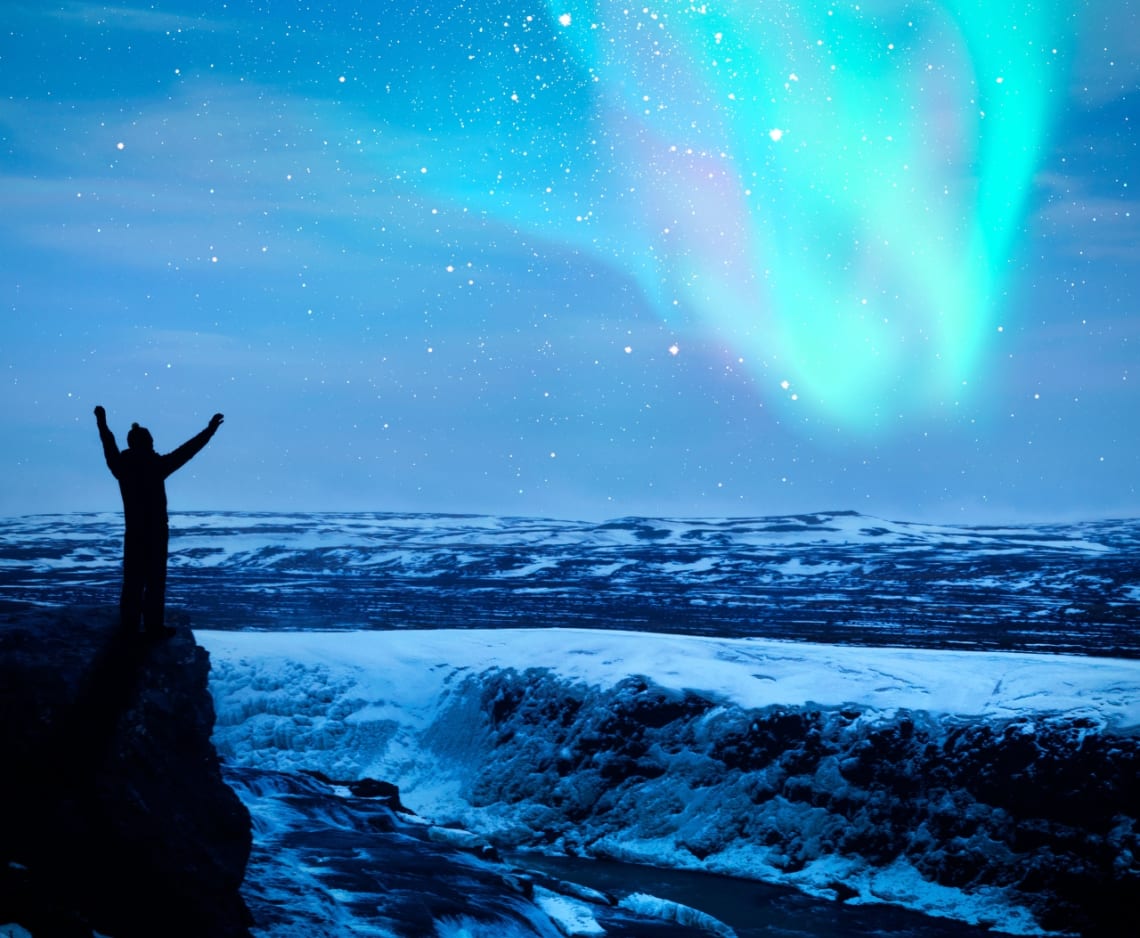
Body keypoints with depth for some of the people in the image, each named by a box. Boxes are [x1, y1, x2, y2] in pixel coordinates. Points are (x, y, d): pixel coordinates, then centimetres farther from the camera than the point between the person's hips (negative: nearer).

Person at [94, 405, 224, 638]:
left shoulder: (123, 468, -6)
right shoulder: (155, 467, -19)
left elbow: (109, 446, 12)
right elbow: (186, 451, -19)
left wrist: (102, 423, 28)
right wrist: (210, 430, -16)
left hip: (133, 533, 5)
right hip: (156, 533, -5)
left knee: (133, 579, 15)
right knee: (155, 581, 1)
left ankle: (130, 624, 23)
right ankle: (154, 627, 5)